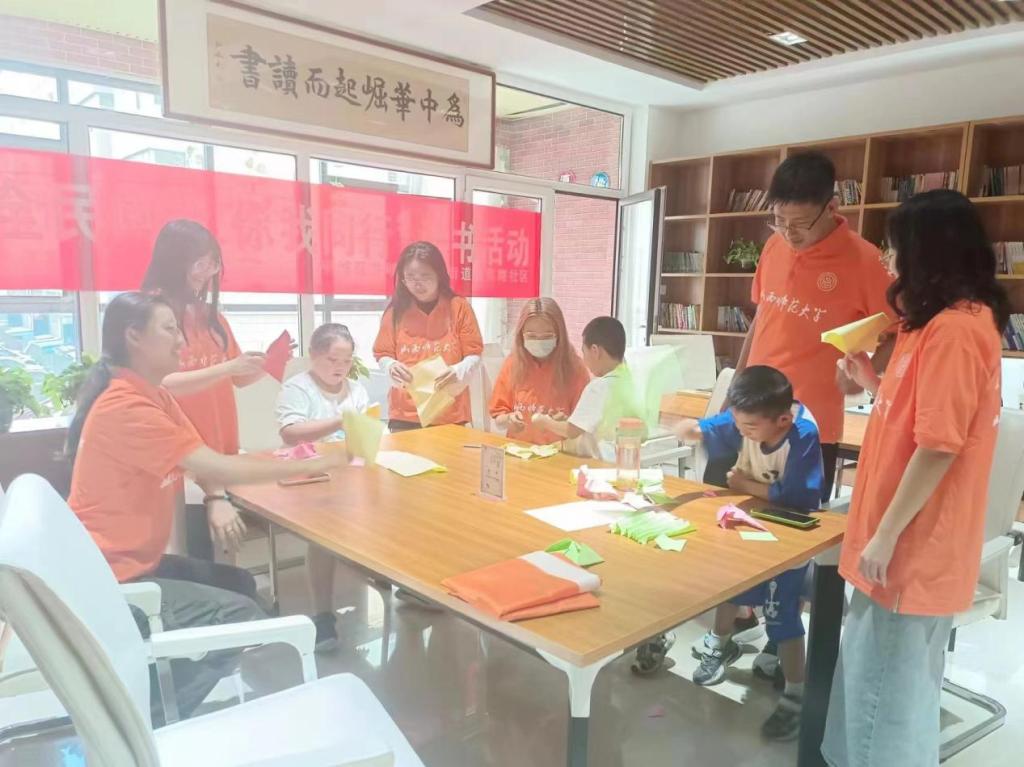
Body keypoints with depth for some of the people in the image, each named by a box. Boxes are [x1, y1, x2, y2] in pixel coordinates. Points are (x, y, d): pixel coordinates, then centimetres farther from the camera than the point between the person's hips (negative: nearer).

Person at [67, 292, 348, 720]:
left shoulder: (154, 395, 8)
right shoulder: (125, 406, -24)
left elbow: (205, 464, 7)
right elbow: (218, 468, -27)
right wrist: (314, 465, -21)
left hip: (135, 559, 10)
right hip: (109, 579, -10)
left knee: (239, 584, 16)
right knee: (243, 619, -11)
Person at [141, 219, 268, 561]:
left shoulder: (210, 315, 12)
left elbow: (239, 379, 16)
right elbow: (158, 383, -17)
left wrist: (264, 363, -4)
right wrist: (228, 367, -23)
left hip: (221, 452, 6)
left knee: (216, 549, 9)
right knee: (191, 555, -3)